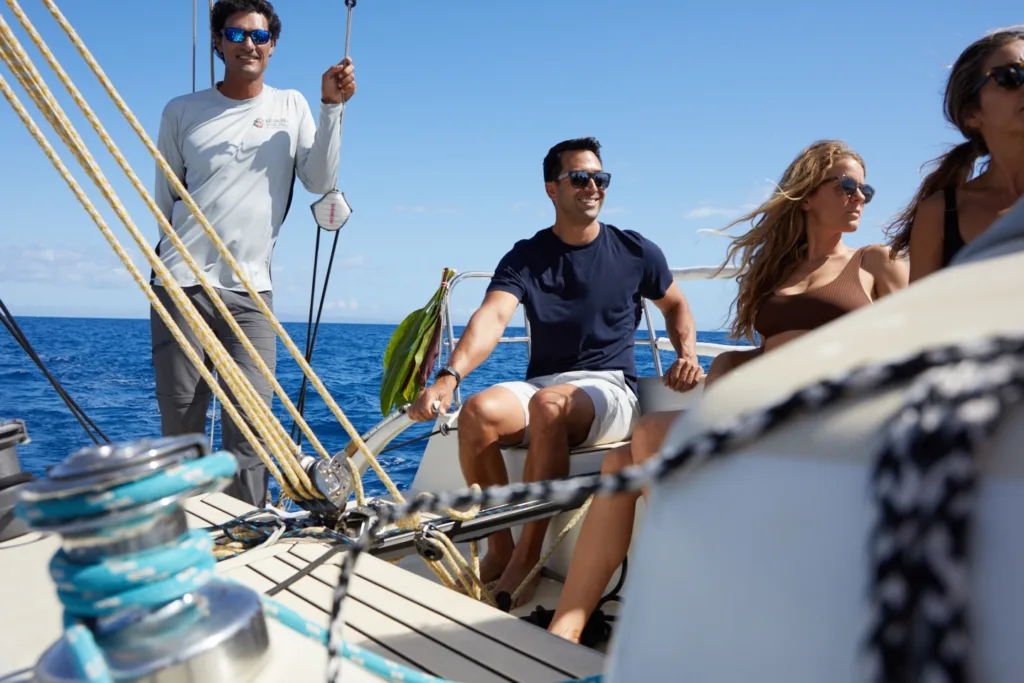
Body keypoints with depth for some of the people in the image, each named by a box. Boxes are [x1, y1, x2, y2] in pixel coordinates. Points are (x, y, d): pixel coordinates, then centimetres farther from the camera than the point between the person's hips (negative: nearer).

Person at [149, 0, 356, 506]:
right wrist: (178, 252, 10)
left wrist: (331, 107, -7)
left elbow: (321, 182, -1)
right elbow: (165, 199, 15)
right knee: (181, 420, 1)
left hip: (251, 291, 0)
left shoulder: (291, 106, 11)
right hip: (180, 284, 0)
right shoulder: (182, 112, 9)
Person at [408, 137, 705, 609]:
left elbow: (676, 306, 21)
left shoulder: (636, 252, 5)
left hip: (610, 390, -2)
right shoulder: (525, 258, 2)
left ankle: (527, 557, -22)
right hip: (540, 386, 2)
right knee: (478, 412, -30)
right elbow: (491, 318, -17)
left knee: (550, 403, -36)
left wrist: (687, 355, 0)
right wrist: (449, 376, -35)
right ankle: (499, 550, -10)